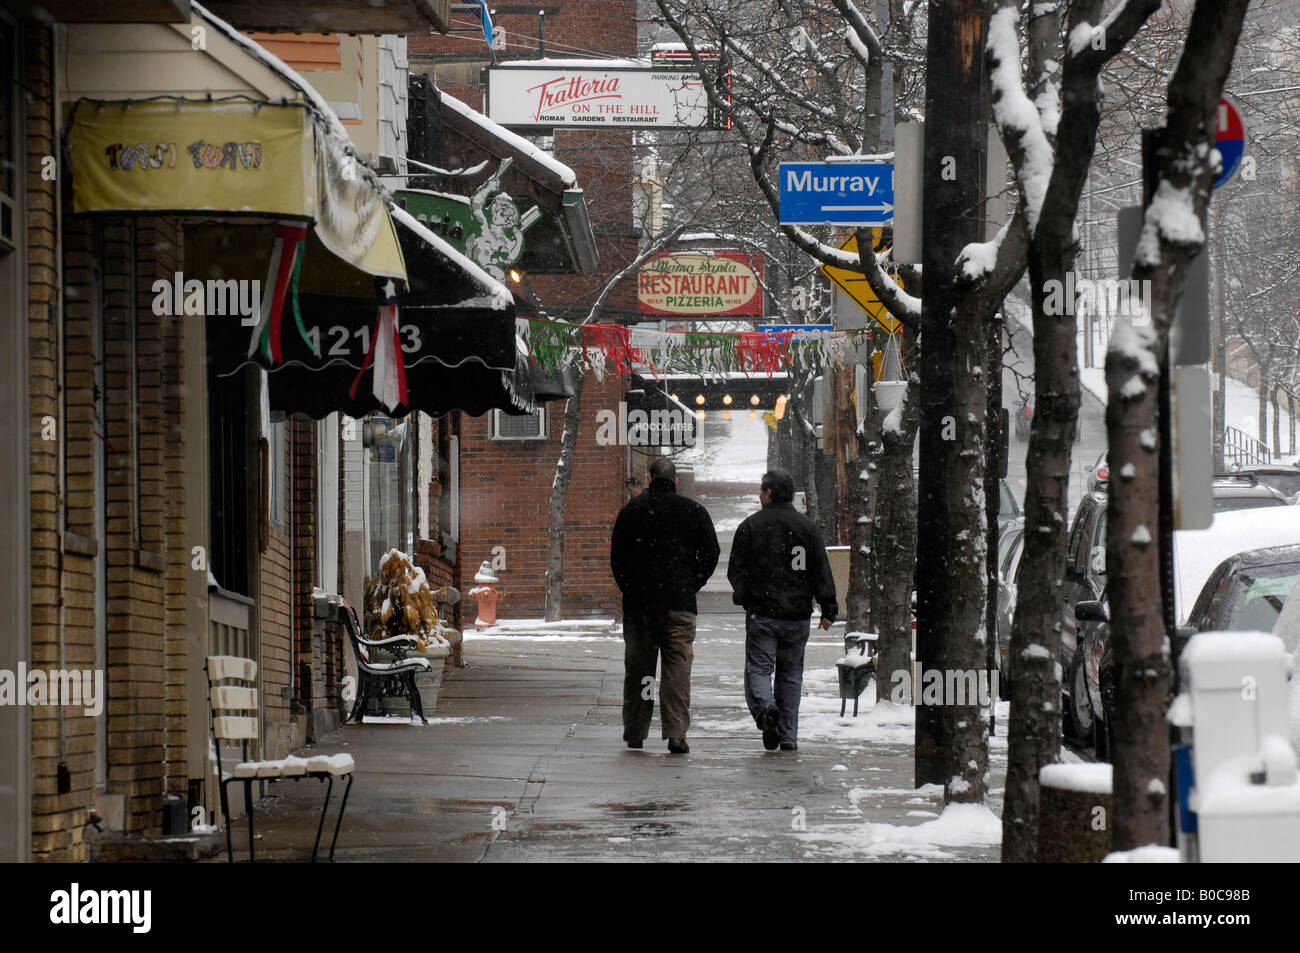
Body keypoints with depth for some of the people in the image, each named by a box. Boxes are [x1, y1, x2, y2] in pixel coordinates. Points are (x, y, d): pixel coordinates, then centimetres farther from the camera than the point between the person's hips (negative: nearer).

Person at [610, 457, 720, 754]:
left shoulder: (631, 510, 3)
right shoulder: (694, 512, 2)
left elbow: (617, 557, 4)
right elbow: (710, 554, 3)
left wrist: (630, 590, 12)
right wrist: (691, 586, 9)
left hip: (638, 603, 1)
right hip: (680, 603, -1)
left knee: (637, 666, 9)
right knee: (678, 666, -1)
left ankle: (635, 732, 15)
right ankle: (676, 733, -11)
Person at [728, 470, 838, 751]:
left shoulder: (750, 526, -2)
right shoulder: (806, 526, 5)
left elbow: (736, 570, 1)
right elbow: (822, 572, 4)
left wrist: (742, 596, 19)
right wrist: (828, 609, 6)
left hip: (761, 614, -2)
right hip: (798, 616, 2)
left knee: (758, 667, 1)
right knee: (791, 673, 11)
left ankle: (764, 707, -29)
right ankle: (788, 736, 10)